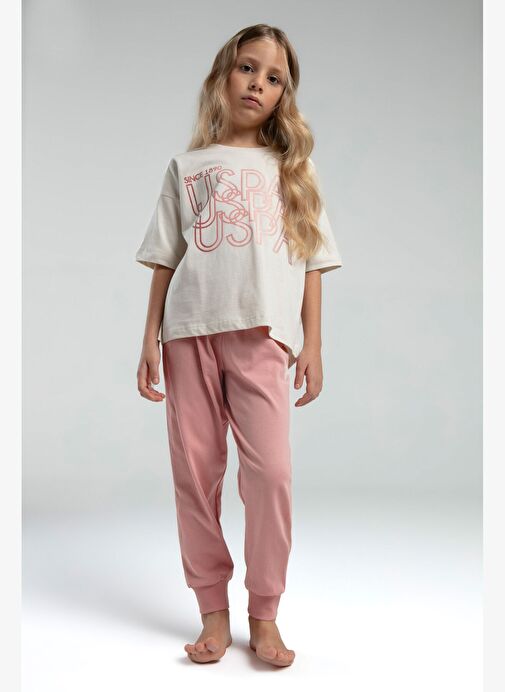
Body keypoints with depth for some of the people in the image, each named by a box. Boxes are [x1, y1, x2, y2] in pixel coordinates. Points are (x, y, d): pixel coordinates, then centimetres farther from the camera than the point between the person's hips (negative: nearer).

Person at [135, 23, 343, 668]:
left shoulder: (292, 167, 18)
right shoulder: (187, 166, 18)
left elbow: (311, 259, 13)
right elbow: (164, 257, 14)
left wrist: (312, 342, 4)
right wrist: (150, 338, 5)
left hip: (262, 331, -1)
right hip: (190, 330, 1)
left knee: (270, 470, -10)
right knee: (194, 470, 0)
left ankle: (264, 615, 7)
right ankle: (214, 612, 13)